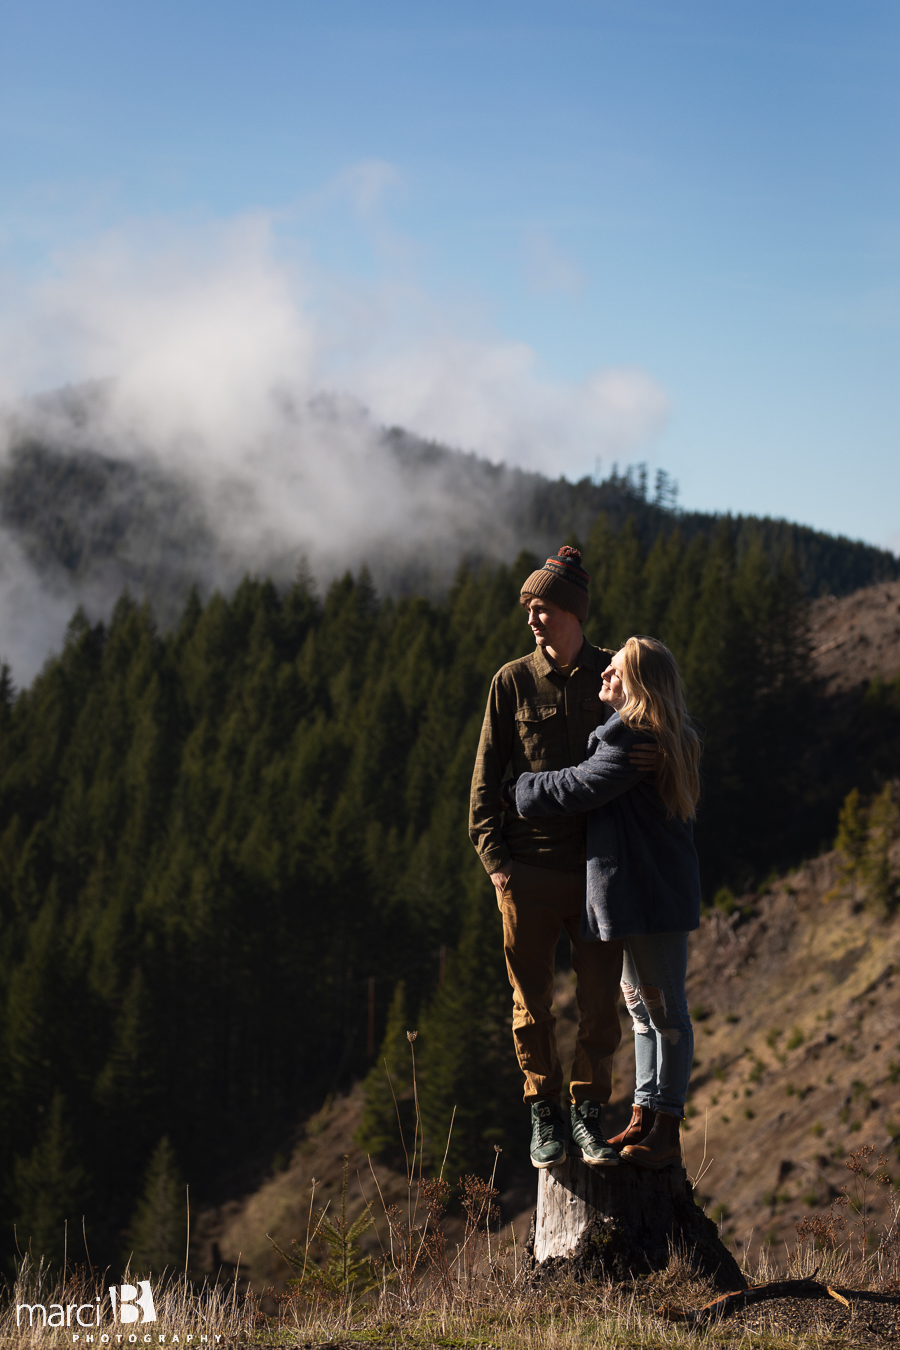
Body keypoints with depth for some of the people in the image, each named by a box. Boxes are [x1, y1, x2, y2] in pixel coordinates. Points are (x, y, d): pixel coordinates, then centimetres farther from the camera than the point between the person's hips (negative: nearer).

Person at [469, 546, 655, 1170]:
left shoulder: (611, 676, 4)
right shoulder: (513, 682, 2)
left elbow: (641, 754, 10)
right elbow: (487, 775, 4)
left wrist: (642, 755, -15)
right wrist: (494, 857, -4)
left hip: (597, 863, 1)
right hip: (529, 867, -1)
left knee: (601, 997, 3)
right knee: (533, 1001, 5)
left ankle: (588, 1113, 16)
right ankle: (544, 1114, 17)